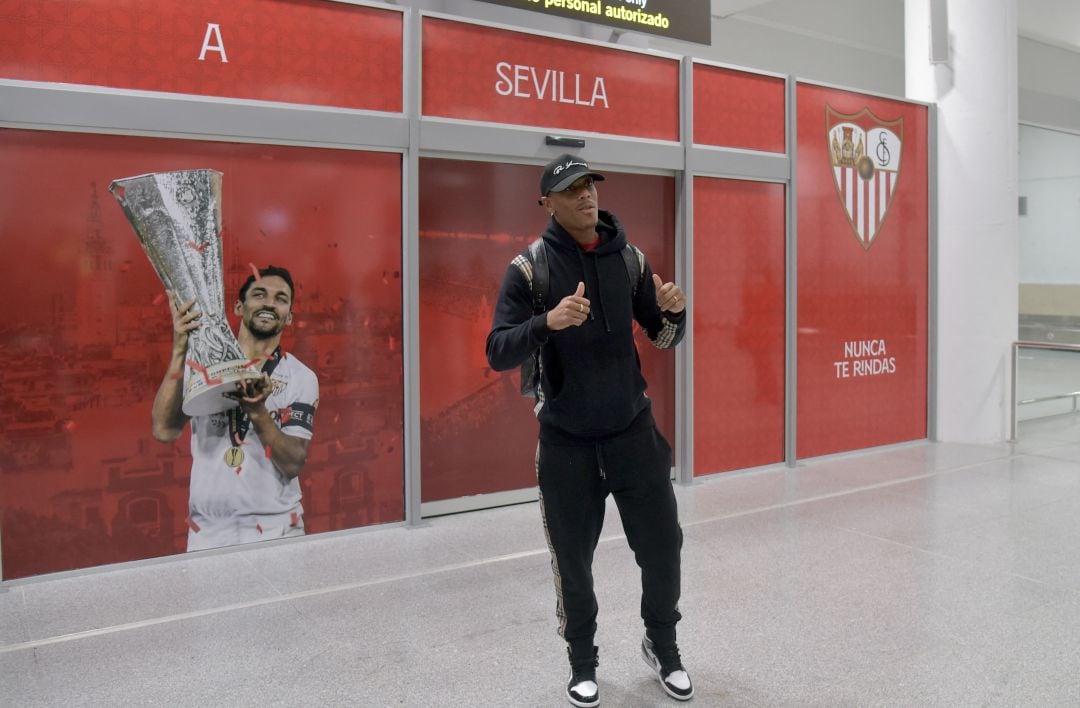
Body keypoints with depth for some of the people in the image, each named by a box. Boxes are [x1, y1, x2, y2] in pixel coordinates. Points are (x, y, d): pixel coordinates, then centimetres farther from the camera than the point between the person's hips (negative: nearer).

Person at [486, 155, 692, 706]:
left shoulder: (629, 258, 1)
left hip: (633, 430, 3)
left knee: (662, 546, 8)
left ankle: (663, 647, 34)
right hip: (566, 441, -2)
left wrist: (673, 313, -15)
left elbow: (663, 338, 8)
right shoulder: (529, 267, -9)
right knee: (573, 560, 8)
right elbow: (498, 354, -15)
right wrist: (547, 322, -32)